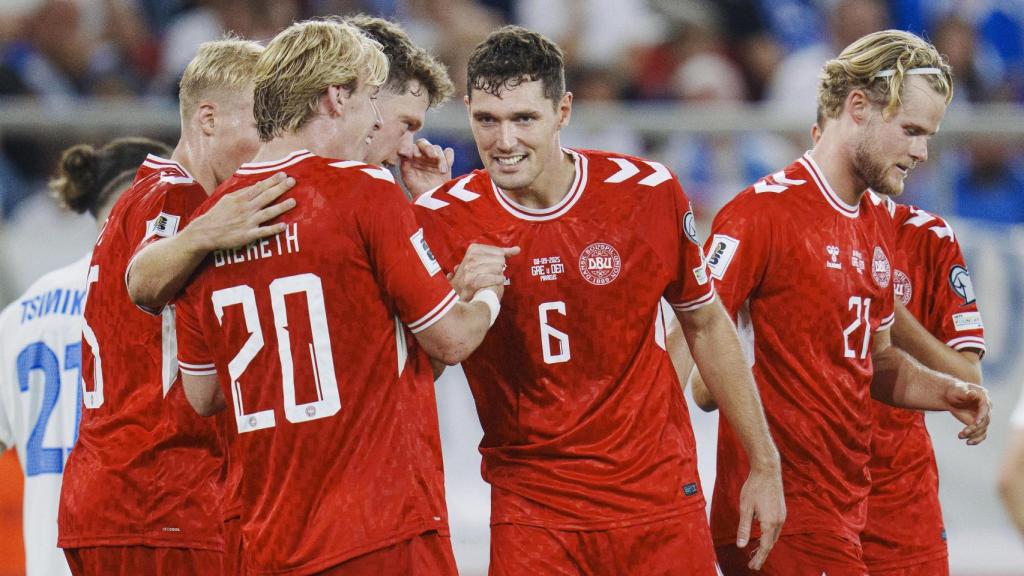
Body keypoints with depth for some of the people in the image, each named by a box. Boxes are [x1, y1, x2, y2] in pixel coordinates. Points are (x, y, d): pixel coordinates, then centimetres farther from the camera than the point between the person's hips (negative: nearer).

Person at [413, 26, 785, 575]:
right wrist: (465, 303, -26)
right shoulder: (443, 217, -7)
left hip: (658, 496, 1)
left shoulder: (647, 192, -5)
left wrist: (765, 465, 10)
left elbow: (706, 326, 8)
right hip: (529, 505, -1)